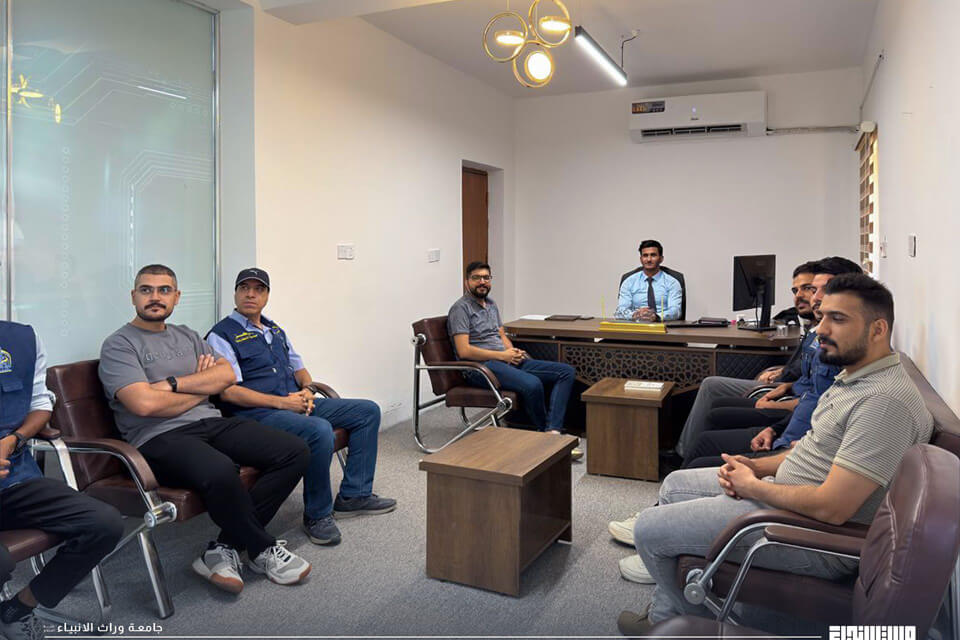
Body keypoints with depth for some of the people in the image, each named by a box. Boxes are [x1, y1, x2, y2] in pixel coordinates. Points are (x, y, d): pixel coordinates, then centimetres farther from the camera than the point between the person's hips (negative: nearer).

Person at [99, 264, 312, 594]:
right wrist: (202, 386, 1)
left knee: (295, 452, -11)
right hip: (159, 438, -7)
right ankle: (263, 550, -11)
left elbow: (227, 374, 7)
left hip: (212, 423, 7)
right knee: (219, 472, -39)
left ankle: (225, 548, -11)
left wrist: (173, 383, -7)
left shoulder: (187, 336, 23)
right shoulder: (119, 345, 3)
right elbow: (145, 404, -13)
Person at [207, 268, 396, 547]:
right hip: (257, 414, -9)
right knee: (319, 430, -36)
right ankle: (317, 514, -16)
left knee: (368, 411, 1)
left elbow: (298, 367, 27)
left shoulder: (275, 330, 22)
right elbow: (228, 391, -14)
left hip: (297, 403, 9)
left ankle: (353, 495, 3)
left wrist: (307, 389, 2)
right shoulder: (222, 335, -4)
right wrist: (281, 402, -19)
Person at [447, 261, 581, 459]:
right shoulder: (461, 308, -6)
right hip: (481, 367, -9)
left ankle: (552, 432, -23)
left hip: (507, 360, 9)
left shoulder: (491, 304, 22)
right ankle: (545, 432, -11)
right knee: (532, 384, -36)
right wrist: (502, 355, -13)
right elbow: (464, 351, -15)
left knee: (567, 371, -7)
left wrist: (513, 352, 0)